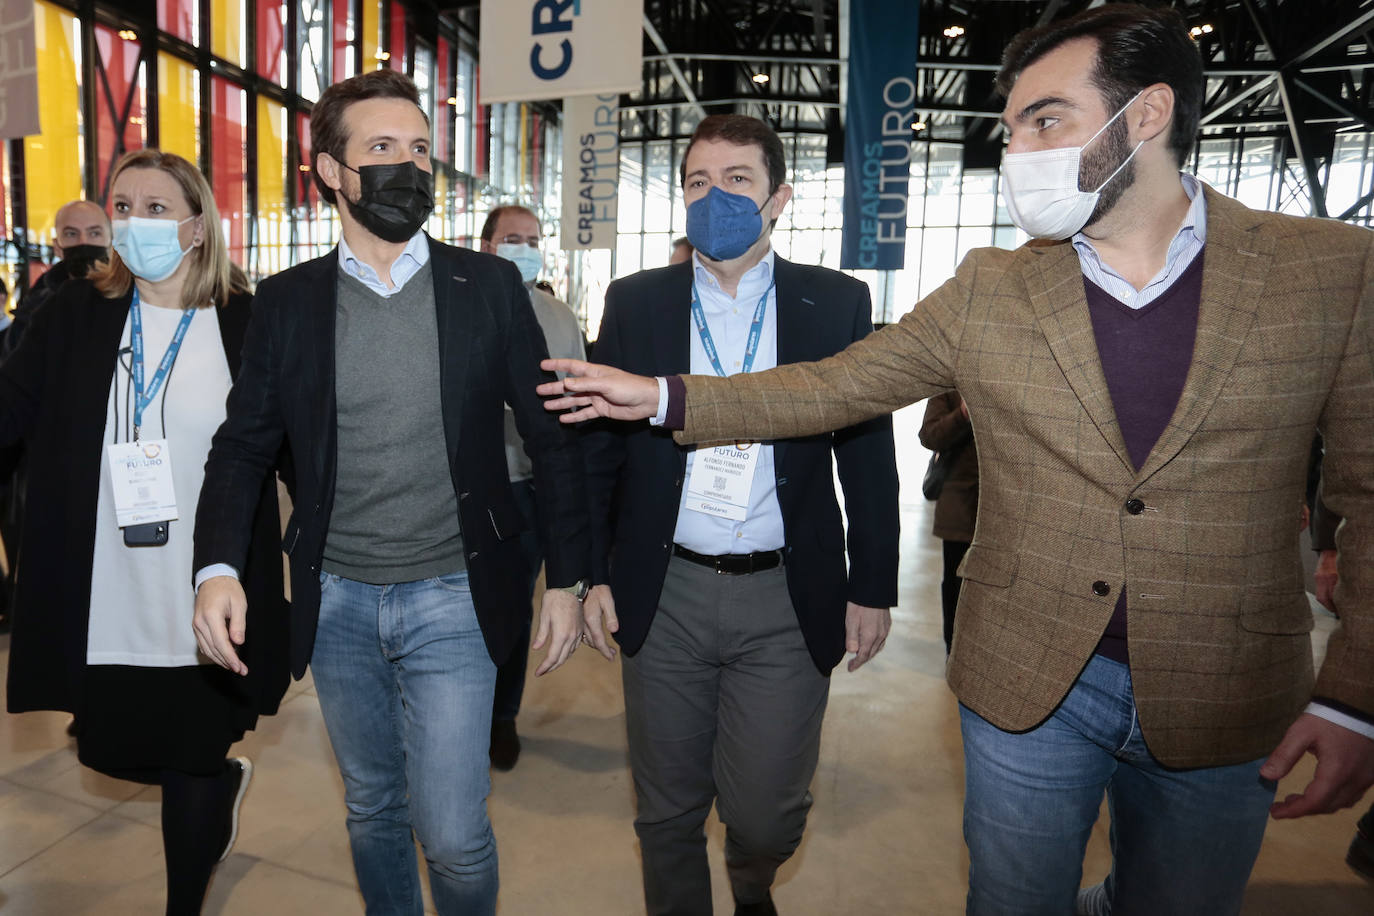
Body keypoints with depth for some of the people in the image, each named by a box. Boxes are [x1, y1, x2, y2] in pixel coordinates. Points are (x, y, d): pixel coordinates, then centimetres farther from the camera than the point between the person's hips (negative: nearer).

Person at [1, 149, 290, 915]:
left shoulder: (246, 325, -5)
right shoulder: (77, 314, 3)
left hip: (205, 600, -3)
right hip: (105, 600, 3)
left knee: (190, 765, 10)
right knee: (113, 752, 17)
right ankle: (225, 781, 49)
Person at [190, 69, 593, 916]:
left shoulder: (489, 285, -3)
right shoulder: (286, 300, 2)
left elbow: (553, 438, -2)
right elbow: (243, 445, 6)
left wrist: (569, 578, -5)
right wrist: (217, 566, -9)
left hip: (452, 600, -2)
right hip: (337, 602, 3)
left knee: (453, 834, 1)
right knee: (373, 810, 20)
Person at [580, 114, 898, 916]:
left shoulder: (838, 304, 0)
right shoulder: (635, 303, 3)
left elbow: (869, 456, 2)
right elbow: (599, 448, 5)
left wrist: (874, 586, 1)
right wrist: (592, 570, 1)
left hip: (787, 599, 0)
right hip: (666, 594, 1)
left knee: (765, 812, 8)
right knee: (667, 813, 14)